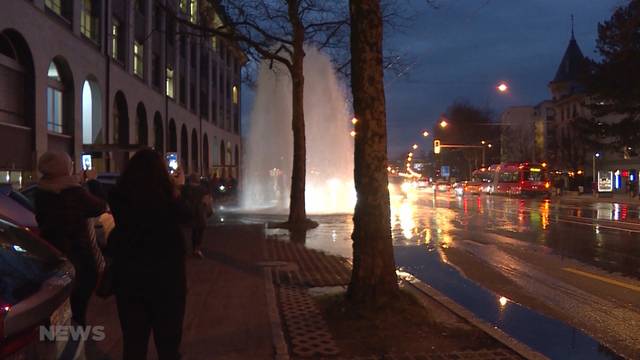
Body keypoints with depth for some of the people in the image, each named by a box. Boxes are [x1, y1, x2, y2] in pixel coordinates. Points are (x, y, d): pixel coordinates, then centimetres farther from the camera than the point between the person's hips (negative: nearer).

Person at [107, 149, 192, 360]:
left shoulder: (119, 195, -13)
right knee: (168, 339, 15)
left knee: (133, 339, 16)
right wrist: (178, 189, 14)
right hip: (166, 274, -2)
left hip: (128, 274, 2)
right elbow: (186, 217, 1)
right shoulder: (167, 195, -20)